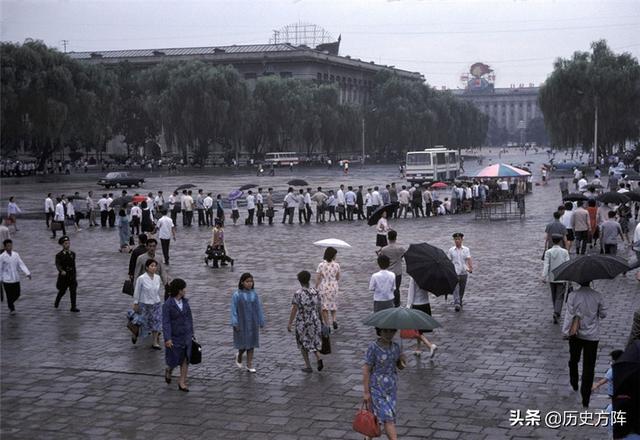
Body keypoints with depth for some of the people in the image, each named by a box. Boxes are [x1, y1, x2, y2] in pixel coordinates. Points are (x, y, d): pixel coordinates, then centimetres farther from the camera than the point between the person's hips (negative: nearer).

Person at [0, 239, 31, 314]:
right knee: (9, 296, 4)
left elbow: (21, 264, -5)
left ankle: (10, 304, 38)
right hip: (7, 280, -4)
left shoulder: (16, 255, 0)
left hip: (16, 279, 4)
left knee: (17, 295, 10)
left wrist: (27, 273, -18)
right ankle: (11, 309, 25)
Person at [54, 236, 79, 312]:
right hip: (63, 276, -2)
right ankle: (56, 302, 39)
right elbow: (57, 265, -19)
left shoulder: (73, 254, 6)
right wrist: (62, 271, -40)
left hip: (72, 276, 3)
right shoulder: (59, 255, -7)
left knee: (73, 291, -7)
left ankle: (73, 307, -5)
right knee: (62, 291, 12)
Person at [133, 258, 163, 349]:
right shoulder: (141, 279, -17)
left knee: (156, 322, 2)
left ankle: (155, 342, 14)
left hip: (156, 304, 4)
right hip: (145, 304, -4)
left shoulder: (157, 278, -2)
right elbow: (137, 292, -8)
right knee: (144, 322, 9)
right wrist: (135, 304, -4)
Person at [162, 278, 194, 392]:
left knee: (185, 360, 3)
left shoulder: (185, 301, 2)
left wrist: (191, 333, 13)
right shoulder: (167, 304, -15)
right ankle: (169, 370, 41)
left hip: (186, 336, 5)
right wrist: (167, 339, -24)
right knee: (174, 360, 7)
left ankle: (182, 383, 12)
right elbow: (165, 323, -18)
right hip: (174, 337, -5)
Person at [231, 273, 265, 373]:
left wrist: (261, 322, 4)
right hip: (242, 323, -3)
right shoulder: (236, 295, -9)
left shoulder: (254, 294, 1)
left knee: (251, 344, 5)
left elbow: (259, 309, 4)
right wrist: (235, 324, -14)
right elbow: (234, 310, -9)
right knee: (243, 344, 1)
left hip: (253, 323, 3)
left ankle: (249, 365, 11)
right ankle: (239, 356, 31)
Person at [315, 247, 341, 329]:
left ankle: (327, 325, 9)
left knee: (324, 307, 9)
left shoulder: (321, 265, -12)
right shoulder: (336, 265, -6)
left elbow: (317, 279, -9)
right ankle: (334, 319, -3)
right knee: (333, 305, 21)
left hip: (323, 287, -2)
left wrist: (316, 288, 2)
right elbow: (338, 278, 6)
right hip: (333, 286, 2)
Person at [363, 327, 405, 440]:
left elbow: (400, 366, 12)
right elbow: (366, 370, -12)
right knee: (388, 417, -9)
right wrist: (366, 392, -13)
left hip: (392, 387, 5)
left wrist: (402, 360, -12)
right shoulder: (373, 348, -15)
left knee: (377, 415, 13)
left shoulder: (395, 347, 1)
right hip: (377, 387, -5)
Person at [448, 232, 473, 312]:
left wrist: (471, 268, -24)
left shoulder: (466, 249, 3)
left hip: (464, 272, 2)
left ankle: (460, 302, 33)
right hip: (454, 273, -1)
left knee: (462, 290, 12)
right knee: (456, 289, -15)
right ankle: (456, 304, -22)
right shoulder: (451, 250, 3)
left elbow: (469, 260, -8)